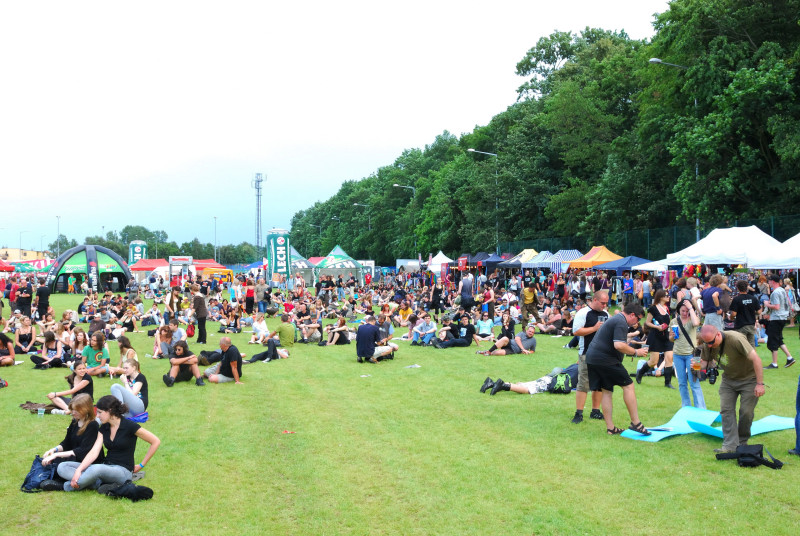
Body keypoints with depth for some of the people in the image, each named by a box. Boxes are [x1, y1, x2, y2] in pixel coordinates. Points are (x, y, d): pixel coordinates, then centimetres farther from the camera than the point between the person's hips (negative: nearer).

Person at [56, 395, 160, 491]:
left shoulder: (129, 426, -10)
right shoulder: (104, 428, 9)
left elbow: (156, 442, -6)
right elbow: (94, 452, -1)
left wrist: (141, 465, -2)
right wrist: (78, 470, -17)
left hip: (123, 471, -8)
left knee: (96, 469, -41)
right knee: (62, 467, -8)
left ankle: (71, 486, -15)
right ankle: (99, 483, -24)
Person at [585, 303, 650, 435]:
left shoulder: (614, 319, 22)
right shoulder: (621, 323, -11)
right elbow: (619, 345, -23)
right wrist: (636, 352, -11)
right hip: (606, 360, -10)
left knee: (606, 391, 11)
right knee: (628, 385, -3)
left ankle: (610, 428, 11)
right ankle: (635, 423, -2)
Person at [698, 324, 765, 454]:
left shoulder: (735, 339, -31)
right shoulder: (709, 345, -12)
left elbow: (756, 359, -30)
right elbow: (704, 361, 0)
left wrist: (760, 384, -30)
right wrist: (698, 366, -26)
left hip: (748, 379, -5)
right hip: (728, 379, 5)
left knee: (746, 412, -5)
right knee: (726, 410, -6)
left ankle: (742, 442, 15)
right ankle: (730, 445, -6)